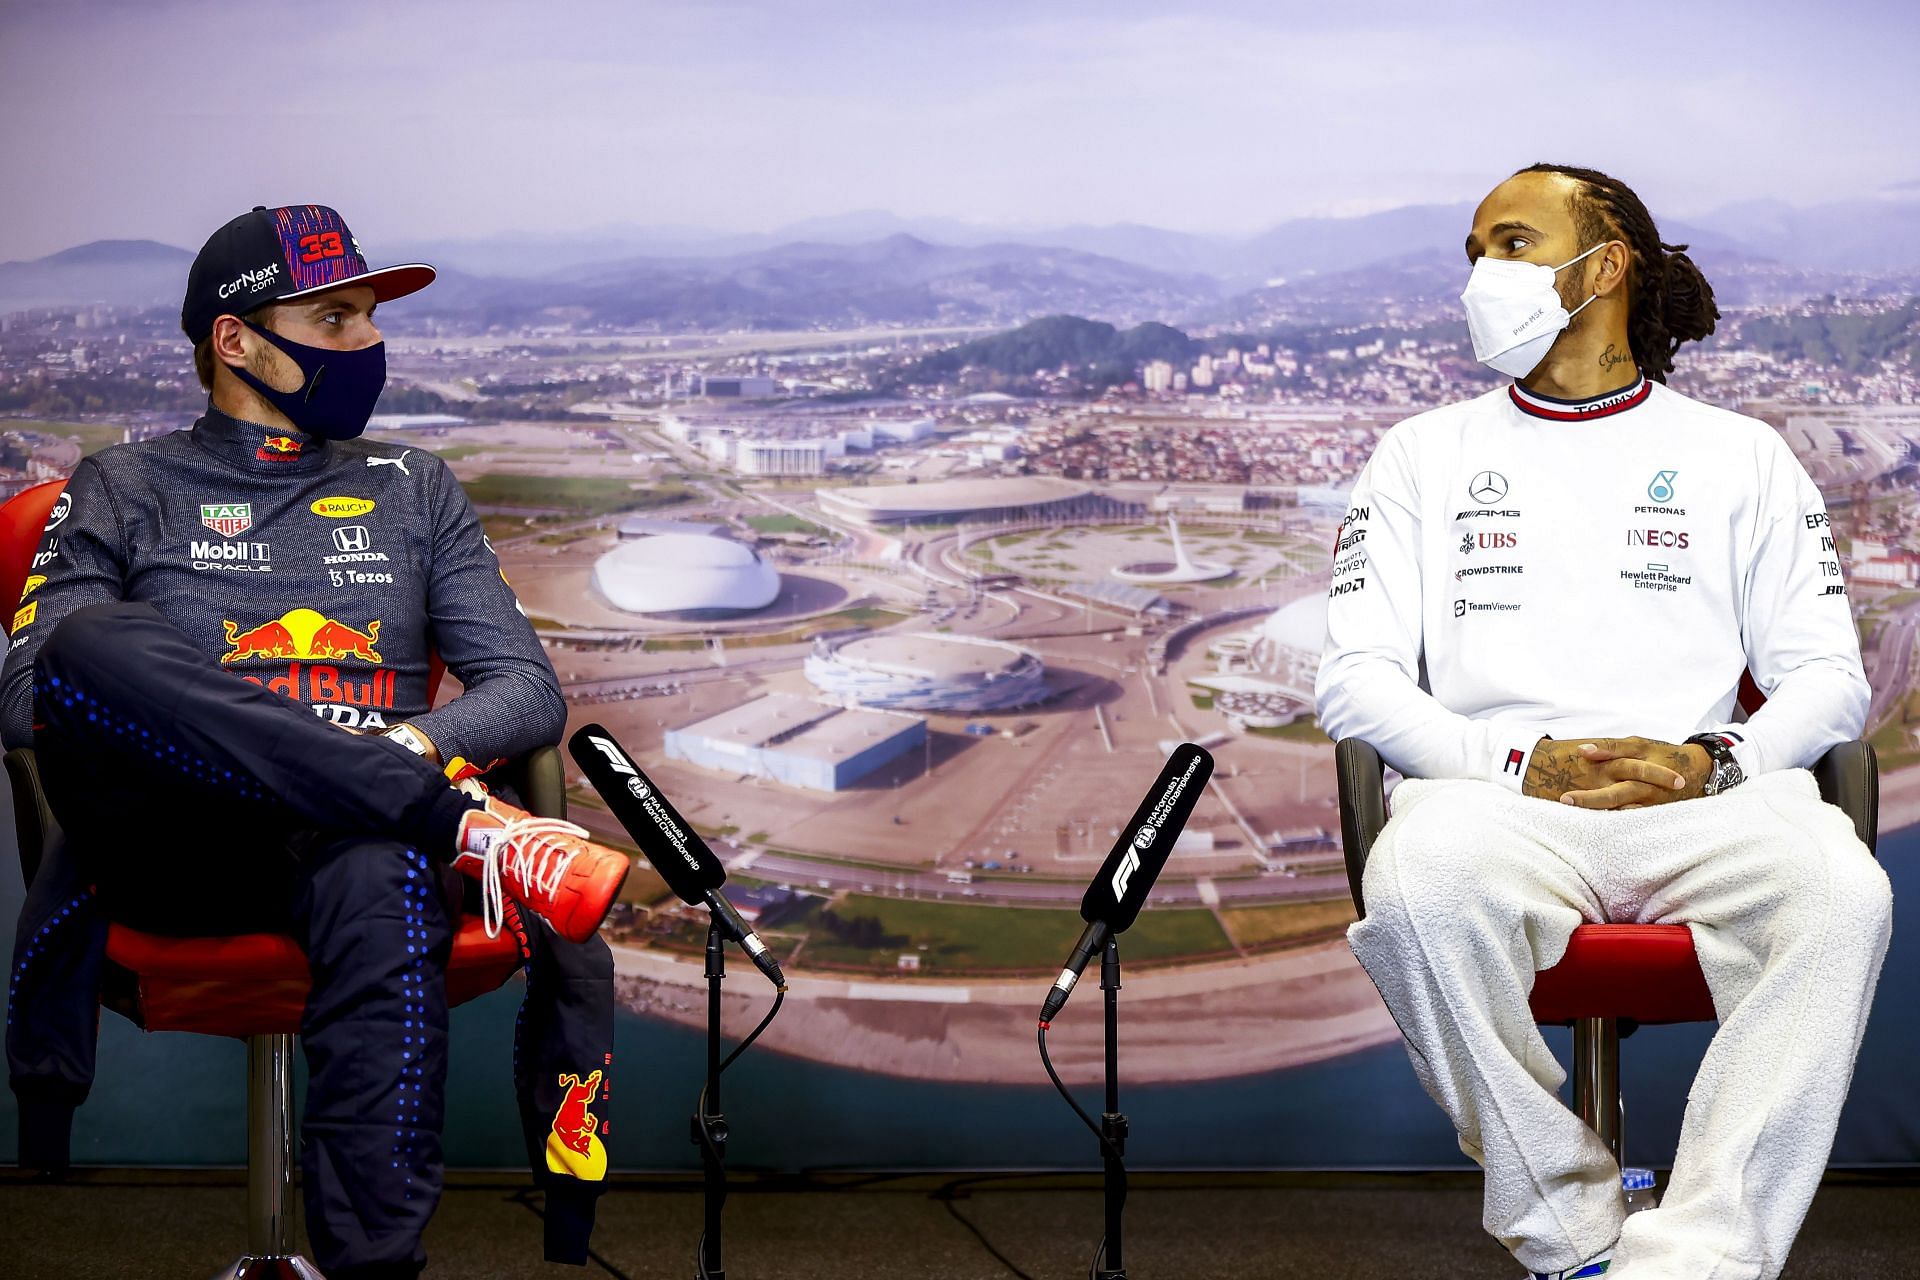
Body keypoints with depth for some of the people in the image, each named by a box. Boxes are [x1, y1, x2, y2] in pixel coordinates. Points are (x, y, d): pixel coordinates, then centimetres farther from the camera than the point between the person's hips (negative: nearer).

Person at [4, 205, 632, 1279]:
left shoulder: (414, 488, 23)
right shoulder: (124, 490, 17)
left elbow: (530, 691, 13)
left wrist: (415, 743, -9)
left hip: (354, 837, 1)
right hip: (164, 850, 0)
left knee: (382, 869, -39)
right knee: (89, 638, -32)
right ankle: (470, 829, -37)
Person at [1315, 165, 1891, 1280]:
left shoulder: (1741, 455, 20)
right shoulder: (1428, 453, 20)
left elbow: (1829, 677, 12)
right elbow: (1355, 681, 8)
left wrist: (1713, 760, -11)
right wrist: (1519, 763, -10)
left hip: (1703, 801, 1)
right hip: (1495, 799, 0)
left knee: (1840, 895, -34)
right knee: (1423, 885, -37)